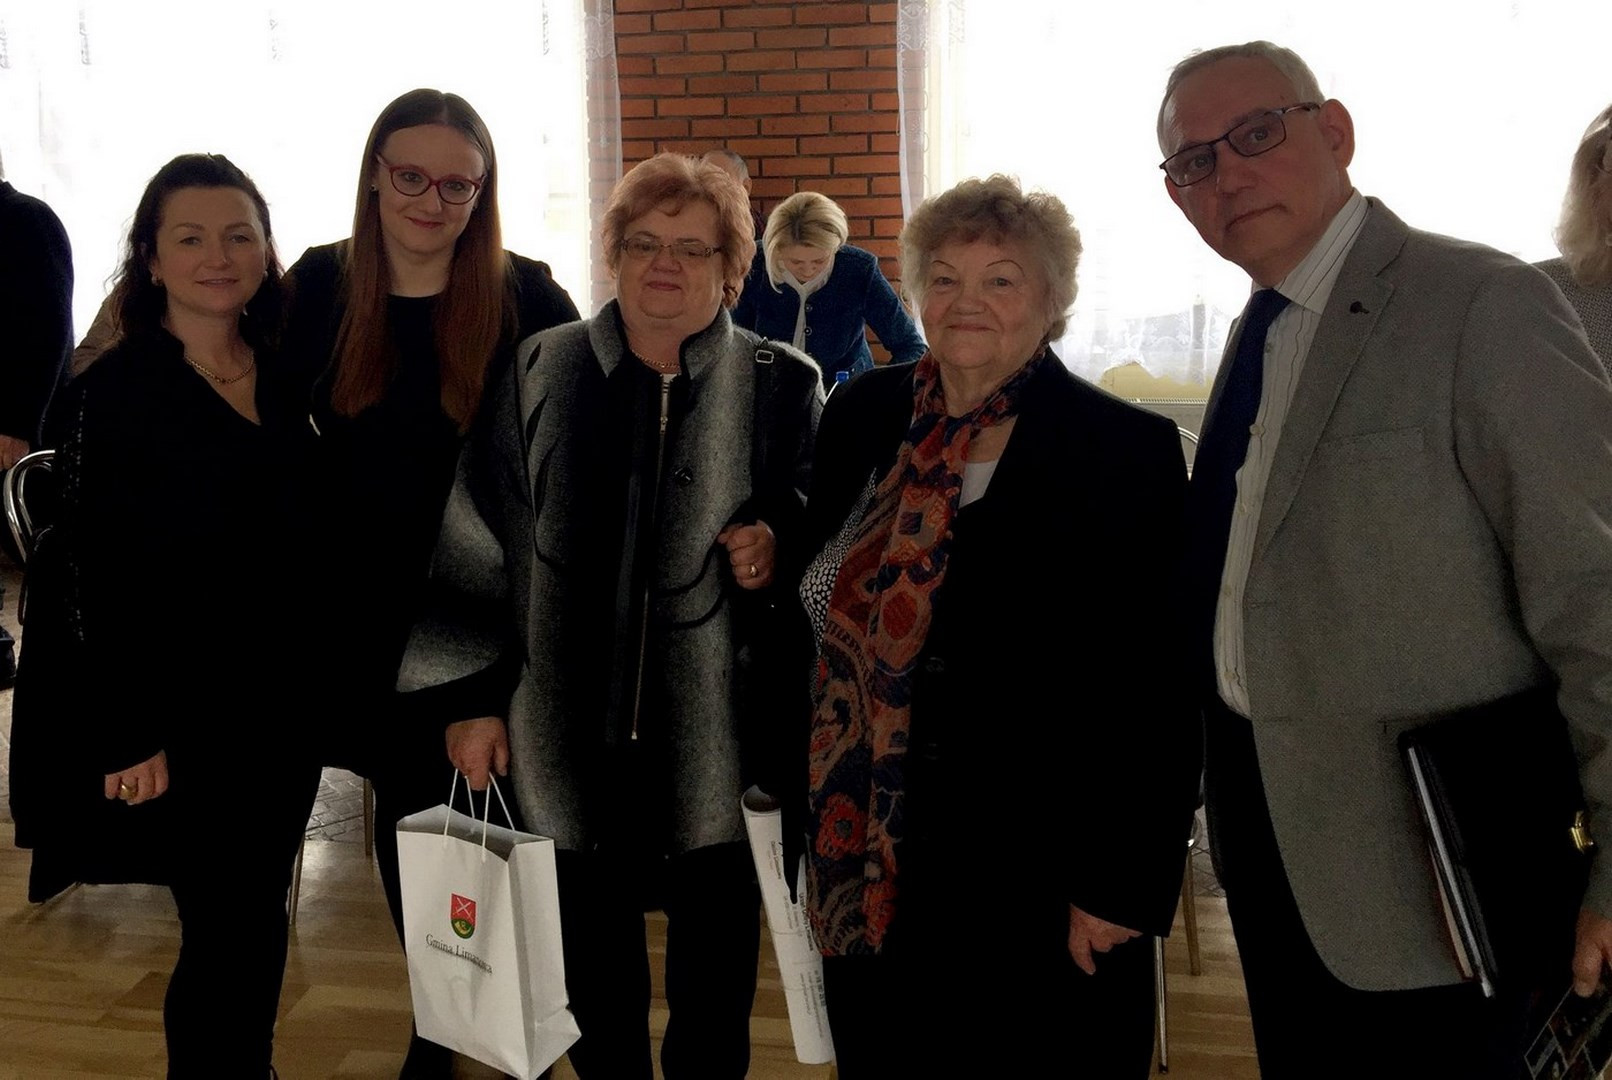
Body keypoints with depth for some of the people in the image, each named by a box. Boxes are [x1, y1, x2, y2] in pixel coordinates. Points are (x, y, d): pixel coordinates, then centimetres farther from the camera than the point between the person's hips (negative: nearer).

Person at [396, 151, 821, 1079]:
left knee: (715, 967, 12)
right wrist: (476, 696, 3)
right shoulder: (542, 372, 3)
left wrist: (778, 547, -16)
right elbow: (484, 542, 5)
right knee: (595, 965, 16)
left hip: (718, 736, -1)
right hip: (573, 731, 1)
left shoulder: (784, 384, 0)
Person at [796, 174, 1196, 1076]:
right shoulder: (863, 416, 4)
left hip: (1042, 886, -4)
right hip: (866, 871, 4)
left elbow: (1159, 694, -12)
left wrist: (1123, 886, -13)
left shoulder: (1130, 451, -10)